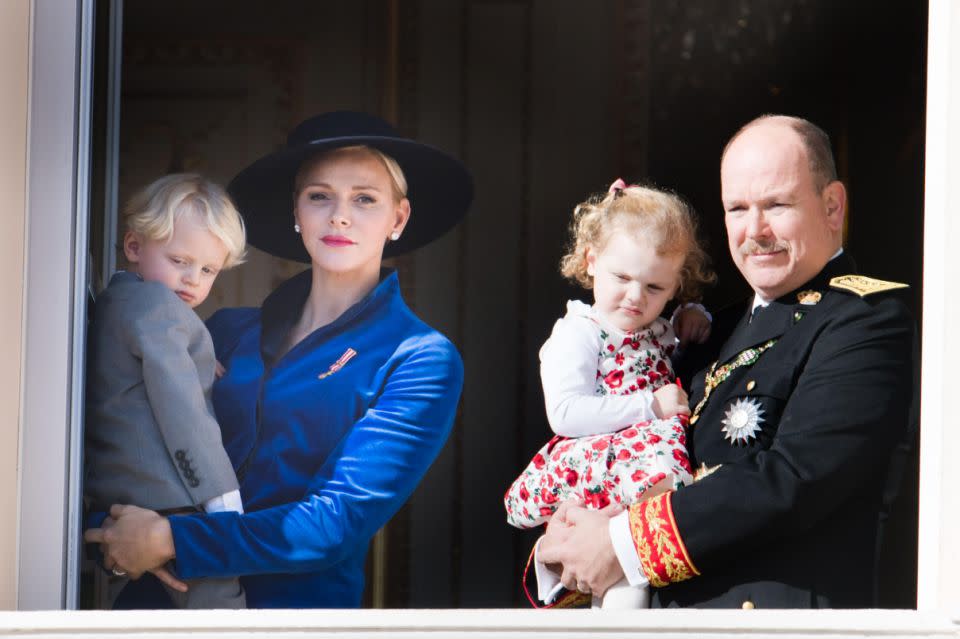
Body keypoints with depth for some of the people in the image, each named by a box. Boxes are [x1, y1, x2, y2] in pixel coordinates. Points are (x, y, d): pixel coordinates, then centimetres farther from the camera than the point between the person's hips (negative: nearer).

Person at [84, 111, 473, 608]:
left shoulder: (421, 362, -1)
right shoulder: (230, 331, 10)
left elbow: (341, 521, -9)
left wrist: (171, 540, -13)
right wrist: (114, 536, -10)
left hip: (296, 602, -4)